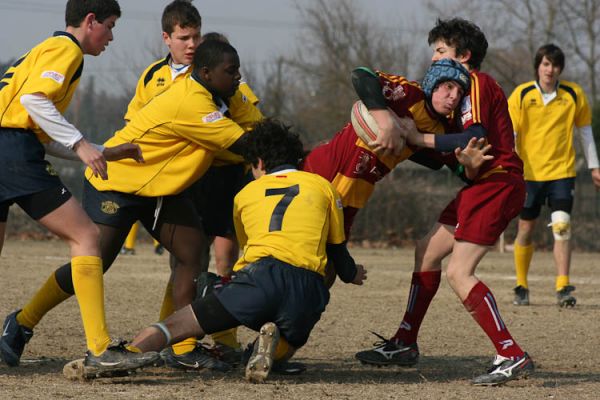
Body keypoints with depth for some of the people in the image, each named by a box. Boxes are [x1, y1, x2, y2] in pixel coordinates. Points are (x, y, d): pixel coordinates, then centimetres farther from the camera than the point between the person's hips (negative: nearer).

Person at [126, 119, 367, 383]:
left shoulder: (245, 194, 26)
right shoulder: (323, 186, 23)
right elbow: (337, 250, 28)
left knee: (171, 327, -2)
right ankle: (273, 345, -10)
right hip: (309, 289, 1)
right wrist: (352, 275, 50)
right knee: (281, 351, 26)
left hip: (260, 277, -1)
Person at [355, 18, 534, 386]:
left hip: (497, 184, -11)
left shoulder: (477, 84, -10)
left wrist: (420, 138, -17)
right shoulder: (466, 86, 21)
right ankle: (405, 345, 24)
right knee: (428, 251, 16)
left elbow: (474, 139, -24)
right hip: (482, 185, 11)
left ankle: (512, 356, -20)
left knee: (458, 272, -17)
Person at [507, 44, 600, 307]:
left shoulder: (574, 94, 1)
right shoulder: (521, 95, -3)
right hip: (528, 172, 0)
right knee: (526, 229, 7)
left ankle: (563, 287, -14)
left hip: (562, 172, 0)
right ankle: (521, 288, 21)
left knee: (562, 227, -13)